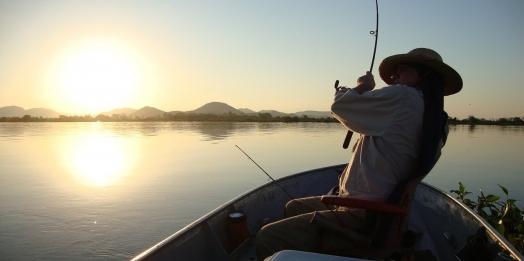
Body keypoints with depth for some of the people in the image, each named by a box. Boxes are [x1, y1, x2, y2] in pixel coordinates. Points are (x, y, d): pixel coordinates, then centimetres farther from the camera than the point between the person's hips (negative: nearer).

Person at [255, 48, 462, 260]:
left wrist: (364, 86, 9)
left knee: (267, 238, -14)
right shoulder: (433, 122, 12)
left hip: (362, 218, -10)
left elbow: (339, 106, -9)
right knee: (294, 207, 26)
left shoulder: (404, 96, -14)